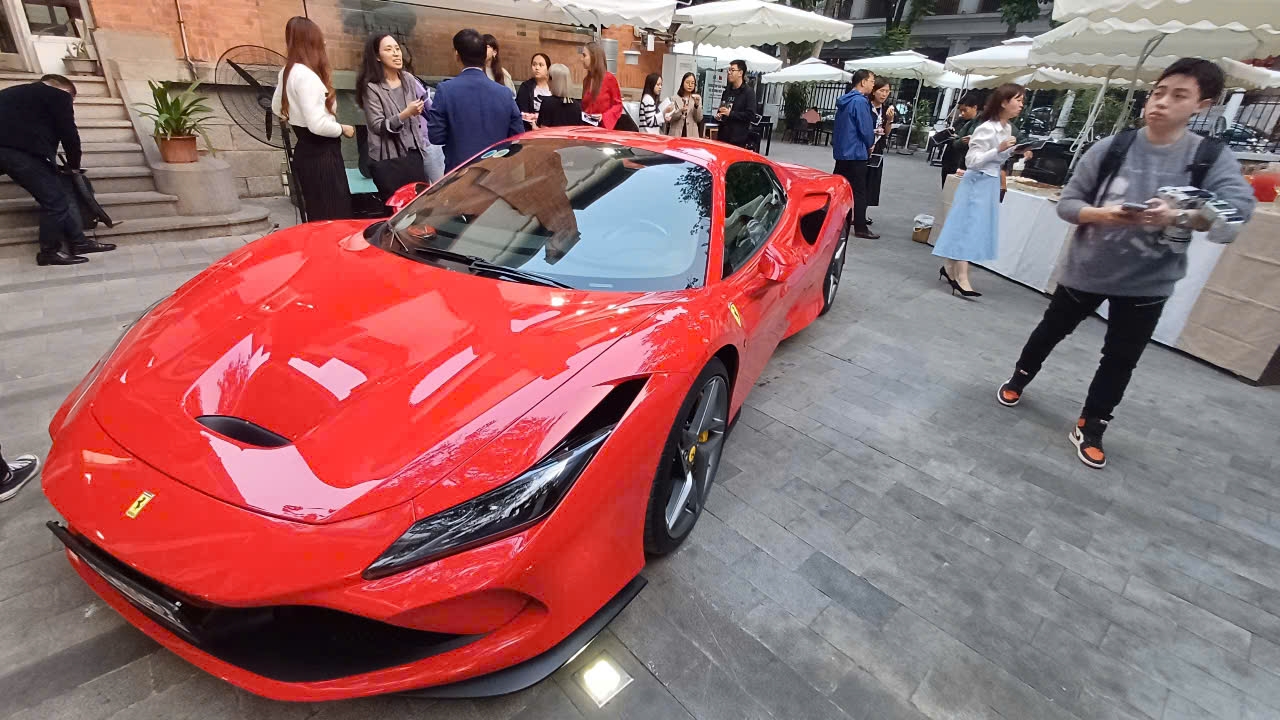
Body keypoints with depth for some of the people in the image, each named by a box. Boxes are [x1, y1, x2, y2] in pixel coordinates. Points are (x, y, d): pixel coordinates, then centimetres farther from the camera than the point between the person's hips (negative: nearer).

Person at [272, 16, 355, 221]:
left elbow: (277, 108, 26)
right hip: (320, 154, -10)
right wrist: (343, 129, -8)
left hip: (306, 150, 10)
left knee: (318, 216, 17)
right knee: (333, 216, -7)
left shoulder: (287, 72, 12)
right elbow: (318, 125, -24)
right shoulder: (306, 75, -17)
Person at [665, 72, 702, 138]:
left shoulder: (697, 98, 7)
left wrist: (697, 105, -13)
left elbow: (699, 119, 2)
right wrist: (681, 111, -19)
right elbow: (670, 118, -2)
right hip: (676, 134, -1)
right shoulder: (674, 98, 3)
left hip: (691, 135, 1)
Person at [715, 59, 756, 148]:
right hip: (723, 136, 7)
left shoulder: (749, 92, -6)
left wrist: (730, 113, -19)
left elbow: (751, 115, -15)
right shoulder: (728, 90, 16)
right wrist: (719, 114, 8)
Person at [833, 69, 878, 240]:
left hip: (841, 151, 9)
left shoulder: (844, 100, 12)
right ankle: (860, 228, -1)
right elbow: (866, 129, -17)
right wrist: (869, 144, 2)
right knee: (859, 192, -4)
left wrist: (871, 131, 14)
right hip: (856, 152, -9)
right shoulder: (860, 101, -16)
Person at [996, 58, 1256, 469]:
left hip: (1148, 282, 1)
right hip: (1087, 269, 0)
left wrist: (1180, 217, -36)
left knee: (1121, 359, 8)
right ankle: (1019, 380, 41)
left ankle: (1090, 428, 23)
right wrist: (1101, 213, -27)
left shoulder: (1212, 159, -6)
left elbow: (1237, 215, -16)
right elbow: (1067, 203, -7)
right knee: (1052, 330, 17)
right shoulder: (1111, 148, -8)